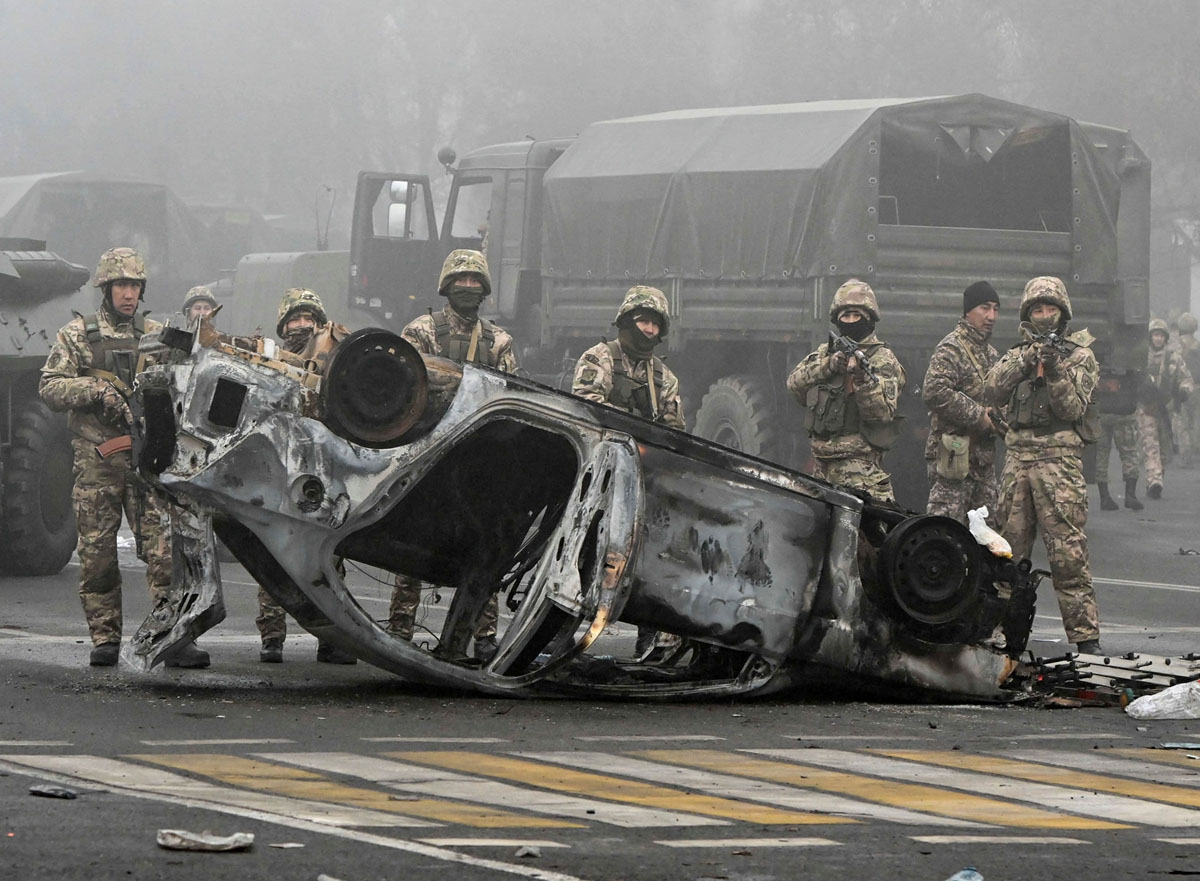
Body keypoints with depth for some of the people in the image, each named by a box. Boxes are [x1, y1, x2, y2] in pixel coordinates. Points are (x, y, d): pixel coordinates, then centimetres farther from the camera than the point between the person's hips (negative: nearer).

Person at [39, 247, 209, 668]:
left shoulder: (157, 336, 15)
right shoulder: (76, 334, 8)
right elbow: (50, 387, 1)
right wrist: (97, 389, -13)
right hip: (96, 460, -1)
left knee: (163, 546, -9)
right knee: (97, 551, 1)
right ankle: (104, 639, 9)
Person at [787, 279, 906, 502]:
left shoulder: (883, 360, -1)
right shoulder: (826, 353, 18)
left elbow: (883, 411, -11)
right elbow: (795, 383, 4)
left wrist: (862, 378, -26)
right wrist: (829, 365, -11)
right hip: (822, 462, 6)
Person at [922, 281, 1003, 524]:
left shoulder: (990, 354, 20)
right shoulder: (952, 348, -10)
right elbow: (935, 392, -24)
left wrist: (998, 419, 7)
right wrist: (978, 416, -18)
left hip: (984, 456, 9)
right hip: (954, 455, -9)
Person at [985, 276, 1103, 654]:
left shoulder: (1080, 356, 6)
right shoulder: (1016, 354, 17)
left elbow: (1072, 408, -4)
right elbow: (993, 391, 0)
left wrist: (1055, 372, -18)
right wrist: (1024, 362, -13)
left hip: (1059, 457, -4)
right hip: (1017, 456, 4)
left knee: (1068, 552, -10)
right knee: (1009, 548, 7)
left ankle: (1085, 634, -10)